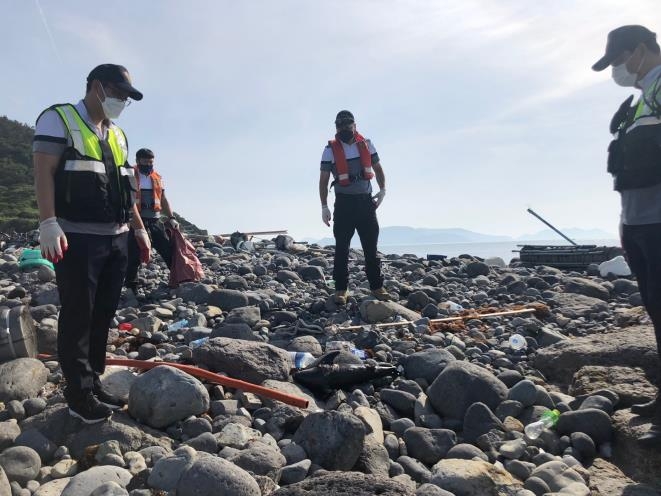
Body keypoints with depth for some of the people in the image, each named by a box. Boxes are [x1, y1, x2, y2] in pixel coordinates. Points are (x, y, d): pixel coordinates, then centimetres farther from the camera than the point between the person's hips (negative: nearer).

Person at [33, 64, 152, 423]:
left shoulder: (118, 135, 19)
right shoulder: (58, 120, -1)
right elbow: (44, 173, -12)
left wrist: (140, 230, 18)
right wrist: (48, 224, -22)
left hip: (116, 239, 7)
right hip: (77, 239, -7)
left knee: (103, 315, 10)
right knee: (78, 316, -3)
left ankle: (94, 383, 21)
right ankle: (79, 395, 7)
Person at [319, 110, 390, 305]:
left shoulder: (366, 145, 6)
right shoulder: (330, 150, -2)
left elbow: (377, 168, 16)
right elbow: (323, 180, 1)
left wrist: (382, 190, 1)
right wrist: (324, 207, -4)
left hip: (366, 201, 2)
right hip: (344, 203, -2)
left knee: (371, 247, 5)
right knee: (341, 248, 1)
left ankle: (377, 286, 13)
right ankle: (341, 289, 8)